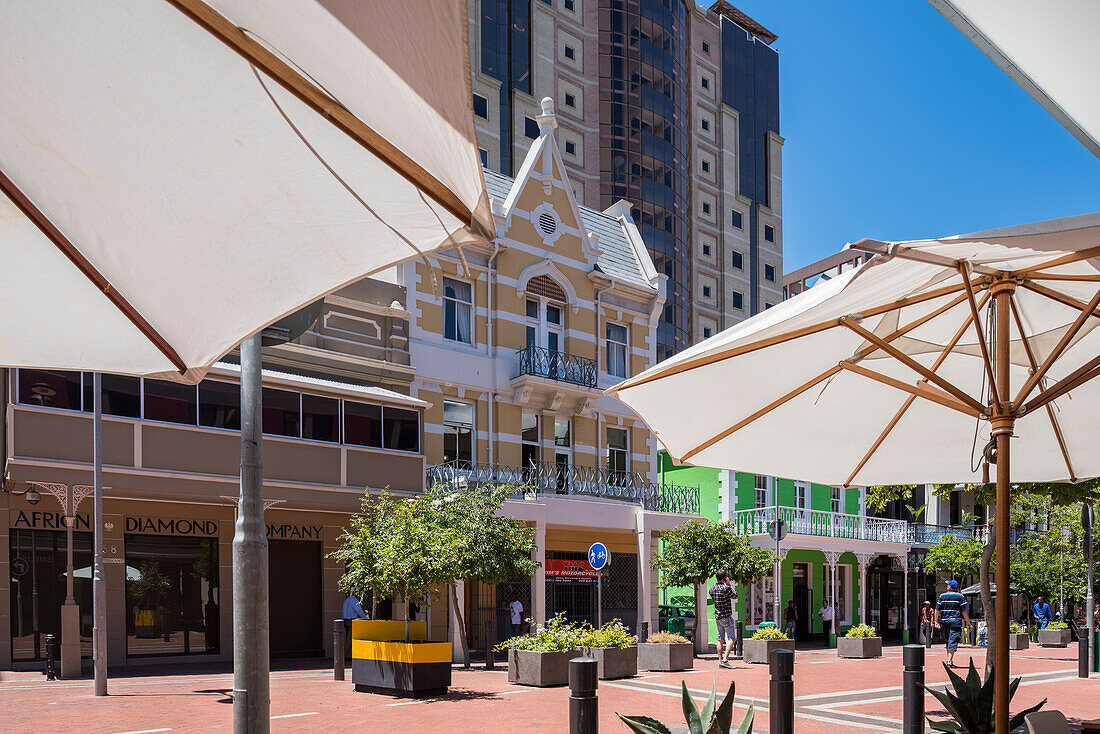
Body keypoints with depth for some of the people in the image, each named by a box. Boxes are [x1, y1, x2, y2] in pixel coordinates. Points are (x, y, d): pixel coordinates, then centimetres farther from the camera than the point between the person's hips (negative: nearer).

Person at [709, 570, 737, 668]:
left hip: (717, 616, 7)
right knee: (731, 639, -5)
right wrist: (729, 584, 6)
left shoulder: (712, 589, 7)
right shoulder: (726, 588, -15)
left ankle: (720, 661, 8)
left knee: (720, 640, 10)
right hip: (726, 616, -7)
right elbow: (735, 596, 0)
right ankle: (725, 659, -16)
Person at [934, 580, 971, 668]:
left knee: (948, 640, 17)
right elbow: (964, 612, -3)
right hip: (955, 622, -3)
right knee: (953, 641, -6)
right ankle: (949, 661, -16)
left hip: (944, 622, 3)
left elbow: (937, 610, 2)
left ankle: (949, 659, 19)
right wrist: (968, 623, 3)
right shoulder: (960, 597, 1)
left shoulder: (942, 596, 5)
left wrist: (936, 622, 6)